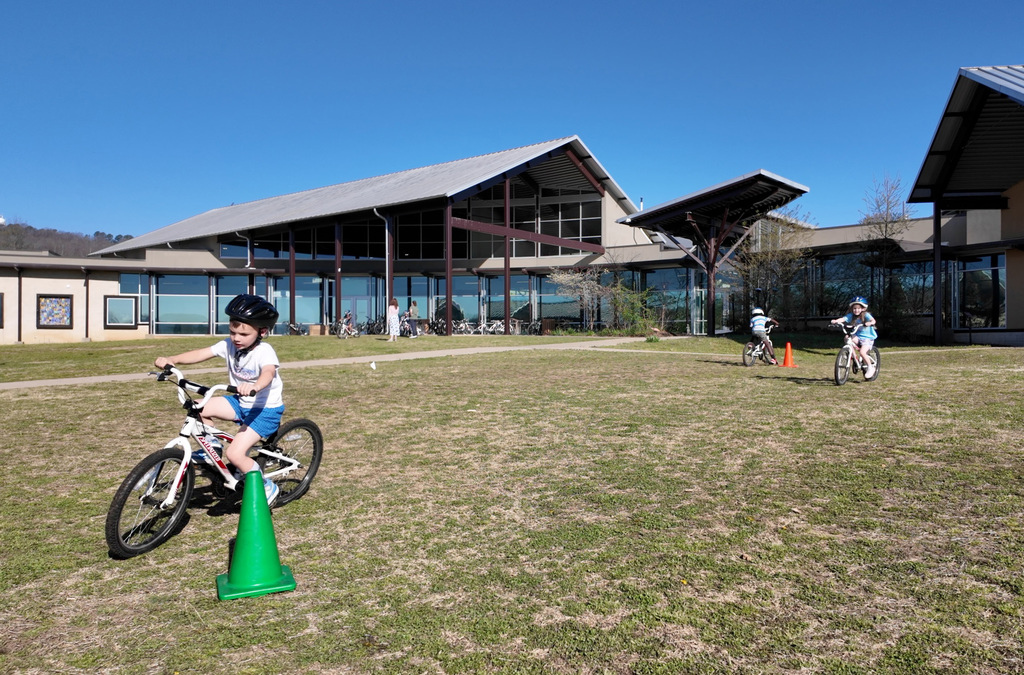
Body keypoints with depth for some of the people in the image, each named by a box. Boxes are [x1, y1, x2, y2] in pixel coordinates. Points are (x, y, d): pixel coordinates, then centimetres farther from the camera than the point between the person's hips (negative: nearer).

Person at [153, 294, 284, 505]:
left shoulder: (264, 351, -24)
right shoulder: (229, 345, -5)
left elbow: (268, 372, -44)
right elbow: (200, 354, -13)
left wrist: (254, 386, -66)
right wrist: (170, 359, -30)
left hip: (265, 409, -7)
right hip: (240, 403, 7)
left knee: (235, 453, -19)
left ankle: (266, 487, 3)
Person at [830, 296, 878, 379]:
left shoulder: (866, 315, -11)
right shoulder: (851, 316, -2)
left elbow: (873, 320, -29)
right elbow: (843, 319, -18)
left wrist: (870, 323, -52)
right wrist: (836, 321, -39)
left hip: (867, 337, -4)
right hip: (857, 336, 4)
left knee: (862, 352, -24)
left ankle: (870, 367, 0)